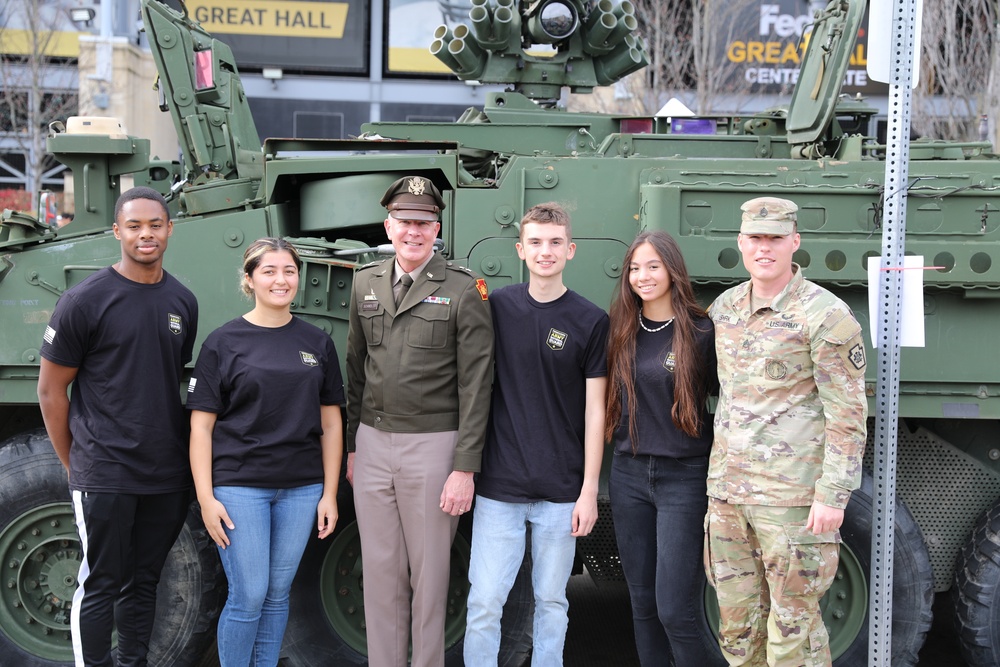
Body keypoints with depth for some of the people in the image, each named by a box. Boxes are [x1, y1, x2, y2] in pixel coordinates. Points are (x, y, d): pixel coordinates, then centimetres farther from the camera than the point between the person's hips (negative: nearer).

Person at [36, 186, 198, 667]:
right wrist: (75, 464, -1)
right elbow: (51, 392, -3)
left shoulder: (183, 302, 7)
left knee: (143, 583, 14)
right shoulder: (85, 300, -8)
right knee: (101, 585, 2)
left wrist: (181, 454, 11)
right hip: (105, 476, -5)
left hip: (168, 477, 5)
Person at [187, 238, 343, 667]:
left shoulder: (317, 343, 7)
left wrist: (329, 494, 4)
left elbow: (330, 424, 9)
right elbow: (201, 426, -3)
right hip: (239, 486, -3)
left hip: (300, 488, 3)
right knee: (248, 597, -2)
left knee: (277, 595, 10)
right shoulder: (223, 342, -2)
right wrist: (206, 498, -10)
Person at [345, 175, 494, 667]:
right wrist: (351, 447, 15)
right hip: (373, 444, 5)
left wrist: (465, 468, -14)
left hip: (432, 446, -4)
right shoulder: (366, 284, 10)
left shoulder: (464, 290, -7)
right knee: (379, 572, 11)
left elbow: (475, 384, -9)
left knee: (429, 575, 4)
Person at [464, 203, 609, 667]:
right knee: (484, 600, 0)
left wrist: (589, 491, -3)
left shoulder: (591, 322, -1)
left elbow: (594, 411, 0)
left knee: (551, 602, 10)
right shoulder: (497, 307, 2)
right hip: (499, 485, 1)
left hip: (561, 491, 0)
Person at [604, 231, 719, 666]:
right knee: (642, 603, 11)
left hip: (684, 478, -5)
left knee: (674, 611, -7)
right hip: (629, 475, 5)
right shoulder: (623, 331, 7)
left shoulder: (701, 332, -7)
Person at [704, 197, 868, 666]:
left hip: (793, 495, -6)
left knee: (793, 621, -1)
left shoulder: (827, 315, -12)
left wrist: (834, 496, -18)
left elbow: (848, 413, -13)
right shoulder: (725, 308, 9)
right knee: (738, 624, 13)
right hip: (728, 490, 7)